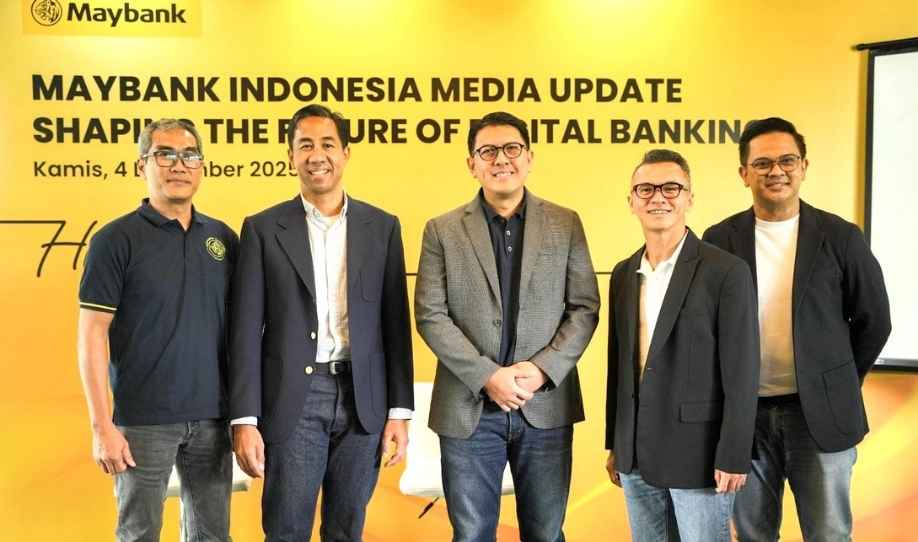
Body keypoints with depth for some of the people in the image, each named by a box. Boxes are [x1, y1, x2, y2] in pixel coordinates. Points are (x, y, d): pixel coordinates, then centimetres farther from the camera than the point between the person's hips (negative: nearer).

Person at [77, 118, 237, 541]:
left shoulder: (223, 238, 7)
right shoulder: (116, 240, -6)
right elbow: (91, 336, -8)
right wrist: (102, 425, -13)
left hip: (213, 416, 4)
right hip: (143, 420, -4)